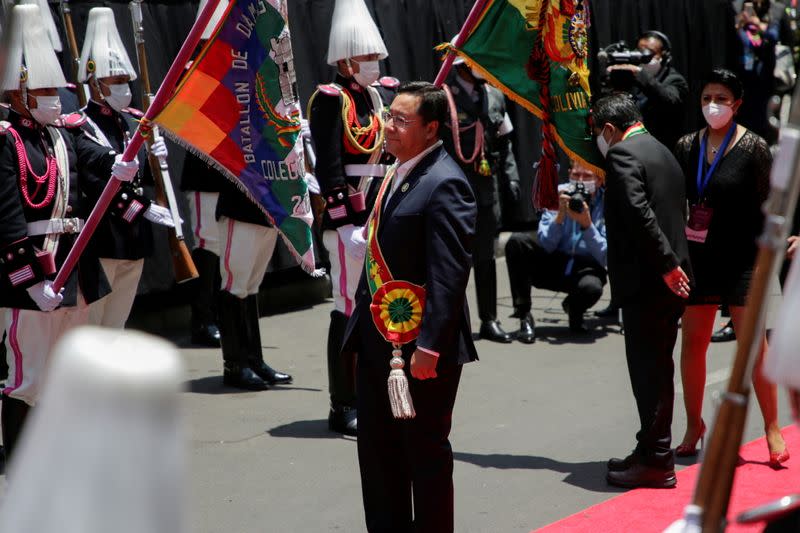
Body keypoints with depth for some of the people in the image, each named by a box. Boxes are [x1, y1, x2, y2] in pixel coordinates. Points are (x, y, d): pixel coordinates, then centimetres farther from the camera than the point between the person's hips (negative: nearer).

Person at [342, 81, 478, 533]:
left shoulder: (444, 184, -16)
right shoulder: (397, 175, 12)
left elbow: (450, 273, -21)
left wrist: (428, 347, -24)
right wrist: (363, 320, 16)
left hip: (421, 346, -9)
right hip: (379, 341, 9)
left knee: (425, 451, 4)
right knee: (377, 447, 15)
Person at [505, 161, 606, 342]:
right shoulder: (558, 195, -5)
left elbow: (604, 257, -17)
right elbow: (546, 245, -11)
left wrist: (587, 224, -28)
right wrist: (560, 215, -25)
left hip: (585, 269, -2)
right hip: (553, 264, 2)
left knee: (592, 287, -38)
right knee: (517, 241, -23)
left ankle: (573, 309, 3)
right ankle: (524, 317, -16)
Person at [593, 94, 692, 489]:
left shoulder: (623, 154, -11)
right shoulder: (663, 153, 18)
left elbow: (639, 212, -23)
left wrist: (667, 265, -20)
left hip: (646, 281, -10)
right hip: (668, 280, 10)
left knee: (648, 372, -4)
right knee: (658, 369, 15)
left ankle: (656, 461, 0)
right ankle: (653, 452, 23)